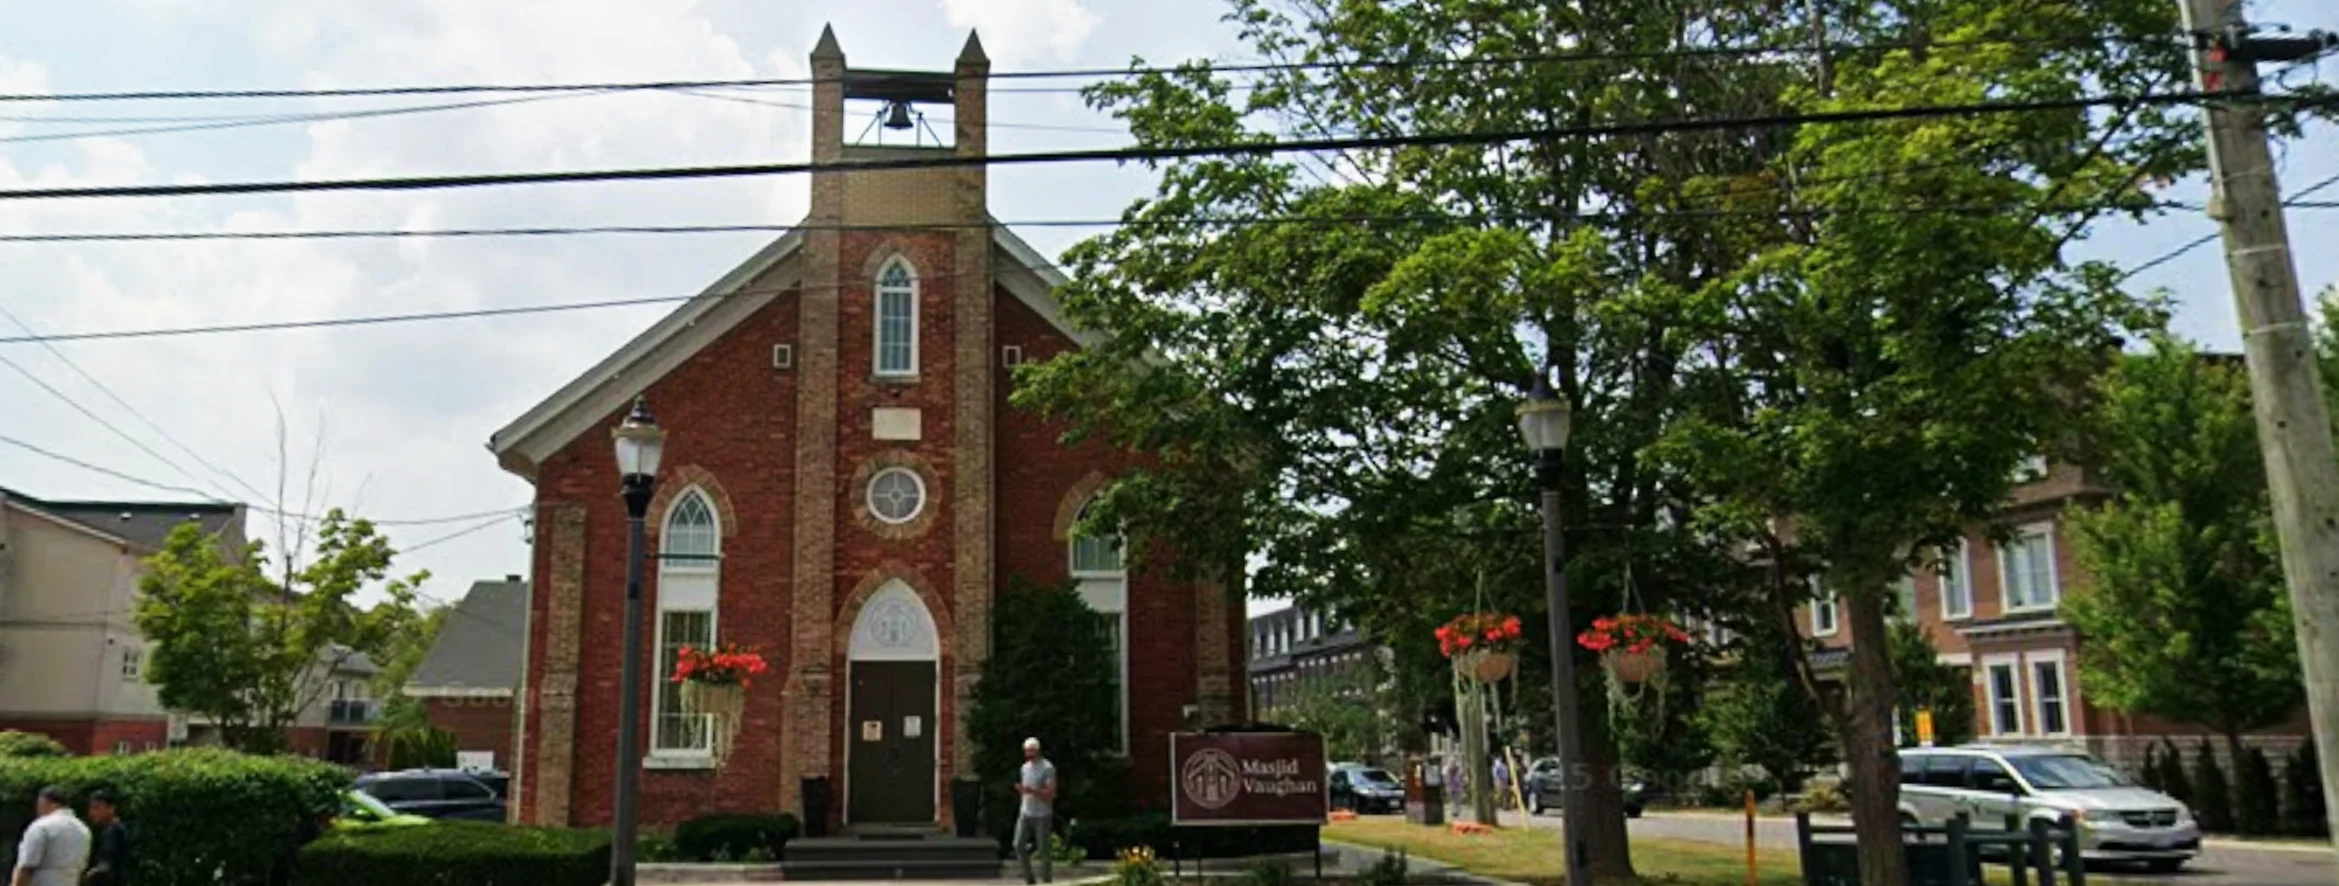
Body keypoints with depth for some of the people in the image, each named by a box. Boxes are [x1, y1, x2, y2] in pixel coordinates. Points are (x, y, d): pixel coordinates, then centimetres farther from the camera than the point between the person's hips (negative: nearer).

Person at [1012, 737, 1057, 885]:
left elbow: (1051, 793, -14)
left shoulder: (1047, 768, -8)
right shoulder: (1025, 768, 13)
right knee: (1019, 845, -2)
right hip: (1025, 813, 6)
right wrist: (1020, 790, -3)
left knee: (1043, 849, -2)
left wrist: (1032, 791, -26)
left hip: (1042, 815, -6)